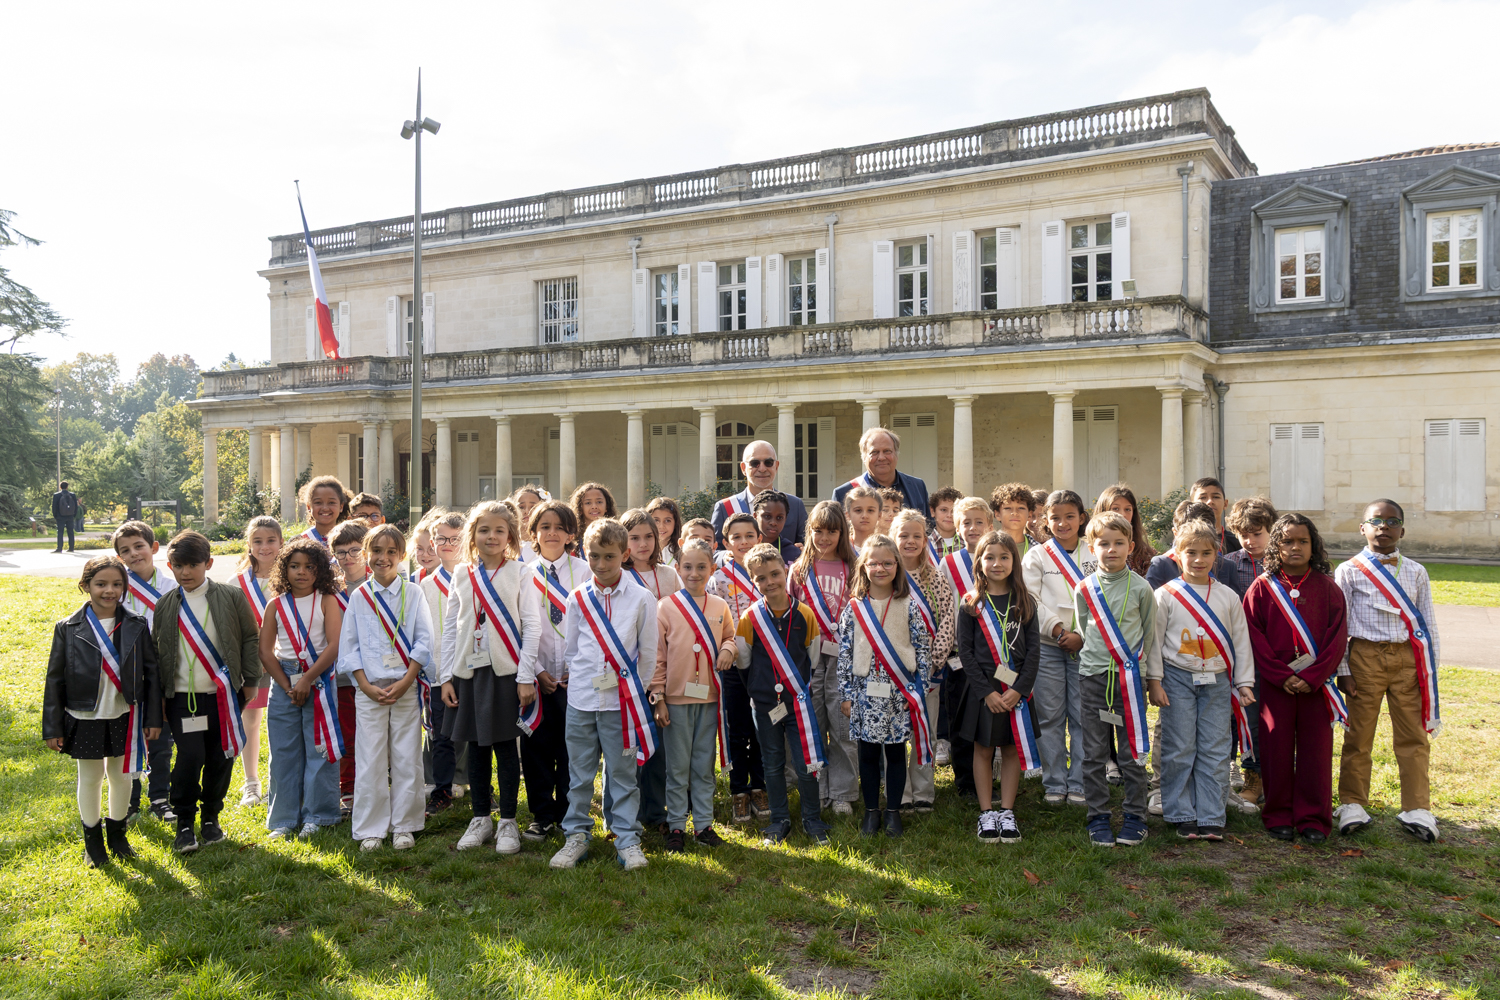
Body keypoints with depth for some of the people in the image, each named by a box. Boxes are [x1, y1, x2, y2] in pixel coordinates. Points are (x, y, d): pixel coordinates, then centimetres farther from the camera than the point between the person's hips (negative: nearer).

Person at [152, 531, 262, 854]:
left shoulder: (232, 597, 0)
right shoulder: (166, 605, 7)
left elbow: (251, 638, 4)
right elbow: (157, 649, 12)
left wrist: (251, 681, 2)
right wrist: (158, 694, 9)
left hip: (224, 694, 0)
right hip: (183, 696, 0)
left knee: (220, 759, 6)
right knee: (189, 758, -9)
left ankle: (210, 817, 25)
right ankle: (184, 823, 8)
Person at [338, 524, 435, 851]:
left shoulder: (413, 594, 3)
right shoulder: (359, 597, 5)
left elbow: (424, 641, 0)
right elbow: (348, 646, 4)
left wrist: (405, 682, -10)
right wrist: (366, 686, -6)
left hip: (407, 687, 0)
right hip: (370, 689, 0)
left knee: (406, 759, 3)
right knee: (370, 760, 2)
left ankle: (404, 827, 14)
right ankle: (371, 830, 13)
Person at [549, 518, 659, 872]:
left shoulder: (641, 598, -1)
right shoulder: (577, 598, 4)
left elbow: (648, 652, 4)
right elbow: (570, 648, 12)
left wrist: (633, 684, 7)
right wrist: (581, 678, 8)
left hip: (622, 698, -2)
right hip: (581, 697, 2)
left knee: (622, 773, 5)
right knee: (579, 772, 10)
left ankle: (627, 838, 15)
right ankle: (576, 835, 22)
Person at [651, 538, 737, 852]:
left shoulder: (720, 607, 5)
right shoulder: (666, 606, -4)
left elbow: (730, 636, 18)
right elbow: (656, 655, -3)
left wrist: (728, 650, -6)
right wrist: (658, 697, -7)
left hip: (709, 697, 3)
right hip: (676, 697, -3)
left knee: (705, 765, 11)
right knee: (677, 767, 6)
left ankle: (703, 823, 22)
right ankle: (676, 825, 17)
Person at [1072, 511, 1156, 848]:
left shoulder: (1141, 587, -1)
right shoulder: (1084, 589, 3)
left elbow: (1149, 633, 8)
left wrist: (1141, 668, 7)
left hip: (1130, 677, -1)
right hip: (1093, 676, 1)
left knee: (1132, 753, 4)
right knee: (1094, 754, 5)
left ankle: (1135, 818, 16)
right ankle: (1098, 818, 15)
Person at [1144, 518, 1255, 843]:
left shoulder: (1228, 596, 8)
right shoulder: (1165, 595, -1)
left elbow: (1241, 642, 11)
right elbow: (1154, 640, 0)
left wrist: (1244, 683, 7)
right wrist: (1154, 681, -5)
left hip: (1217, 681, 2)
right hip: (1178, 679, -2)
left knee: (1215, 751, 2)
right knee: (1179, 750, 0)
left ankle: (1211, 818, 9)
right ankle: (1183, 816, 10)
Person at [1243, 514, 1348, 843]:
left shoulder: (1327, 587, 3)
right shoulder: (1262, 587, 1)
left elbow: (1337, 638, -2)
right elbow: (1255, 636, -3)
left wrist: (1310, 677, -11)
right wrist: (1282, 676, -11)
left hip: (1316, 683, 1)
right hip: (1274, 684, 0)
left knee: (1315, 749, 4)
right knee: (1276, 750, 4)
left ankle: (1313, 820, 15)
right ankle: (1278, 817, 16)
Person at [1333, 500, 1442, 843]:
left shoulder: (1415, 572, 10)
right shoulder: (1349, 571, 2)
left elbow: (1428, 624, 12)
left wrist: (1431, 670, 7)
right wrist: (1342, 669, -4)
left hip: (1408, 657, 2)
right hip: (1366, 656, -2)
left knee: (1413, 735, 4)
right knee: (1359, 734, 3)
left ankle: (1416, 810, 14)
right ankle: (1352, 806, 14)